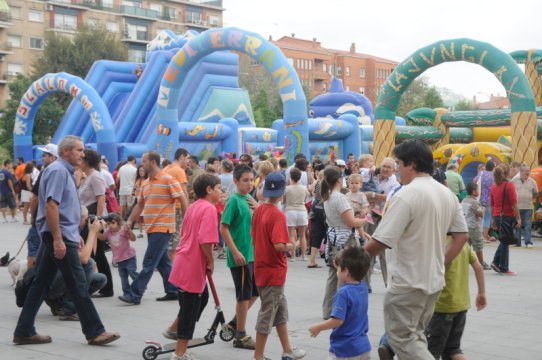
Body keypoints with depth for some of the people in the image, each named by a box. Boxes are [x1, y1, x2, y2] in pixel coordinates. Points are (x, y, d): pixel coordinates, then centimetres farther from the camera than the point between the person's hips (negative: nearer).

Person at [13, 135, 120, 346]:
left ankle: (24, 332, 13)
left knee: (40, 283, 10)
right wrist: (58, 239, -25)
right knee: (78, 285, -4)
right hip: (60, 235, -10)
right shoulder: (58, 170, -14)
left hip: (59, 236, 10)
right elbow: (50, 205, -22)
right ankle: (94, 332, 2)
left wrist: (75, 236, 24)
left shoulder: (65, 171, 17)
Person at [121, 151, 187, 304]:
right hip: (151, 228, 8)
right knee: (162, 262, 13)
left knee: (149, 263, -8)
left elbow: (183, 200, -11)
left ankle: (135, 295, -8)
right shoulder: (145, 183, 13)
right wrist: (130, 221, 7)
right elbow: (140, 205, 19)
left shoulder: (168, 180, -11)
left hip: (162, 228, -8)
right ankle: (173, 291, 22)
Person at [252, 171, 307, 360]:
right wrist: (291, 246, -10)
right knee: (267, 314, 2)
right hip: (274, 270, -8)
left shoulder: (258, 210, 4)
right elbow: (279, 245, -29)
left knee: (280, 310, 20)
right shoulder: (278, 215, -21)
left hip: (261, 267, 8)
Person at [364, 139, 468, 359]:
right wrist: (441, 262, 14)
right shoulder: (448, 194, 7)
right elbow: (462, 236, 11)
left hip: (407, 282, -8)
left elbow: (381, 241, -21)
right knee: (415, 334, 20)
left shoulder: (407, 194, -19)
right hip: (434, 280, 9)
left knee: (401, 337, 1)